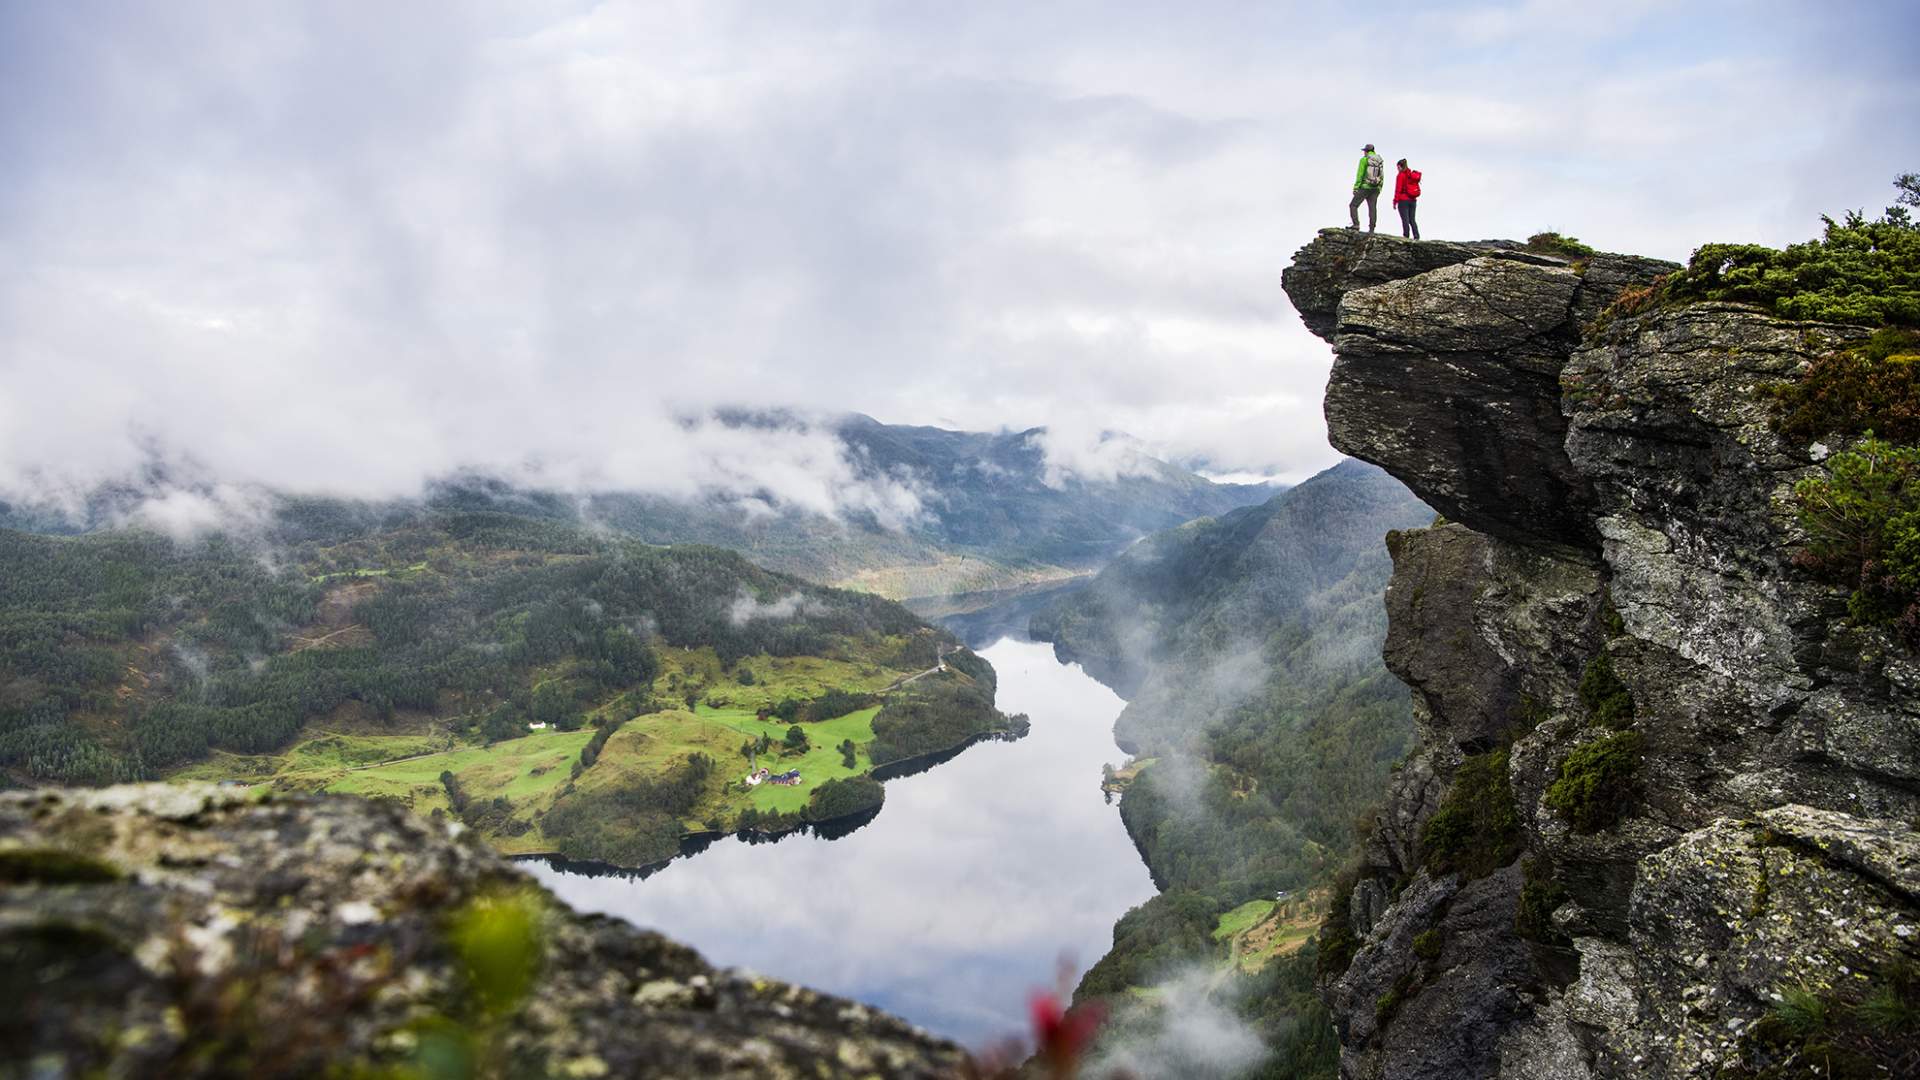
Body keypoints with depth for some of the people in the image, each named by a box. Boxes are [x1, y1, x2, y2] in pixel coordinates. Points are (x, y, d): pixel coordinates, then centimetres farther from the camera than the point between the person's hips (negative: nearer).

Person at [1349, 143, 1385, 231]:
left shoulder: (1364, 159, -4)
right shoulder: (1380, 161, 12)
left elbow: (1360, 174, -11)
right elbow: (1381, 177, 13)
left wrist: (1355, 187, -11)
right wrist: (1379, 189, 19)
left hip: (1365, 187, -5)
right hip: (1375, 188, 5)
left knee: (1353, 205, 1)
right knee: (1372, 208, 4)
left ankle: (1356, 224, -14)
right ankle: (1371, 230, -1)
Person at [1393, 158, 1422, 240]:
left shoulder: (1401, 175, -9)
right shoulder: (1413, 174, 12)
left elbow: (1398, 189, -12)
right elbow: (1417, 188, 14)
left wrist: (1395, 201, -8)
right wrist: (1414, 198, 19)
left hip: (1403, 200, -7)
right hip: (1413, 200, 7)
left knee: (1405, 220, -4)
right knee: (1412, 219, 10)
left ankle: (1406, 236, -7)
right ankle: (1416, 236, 1)